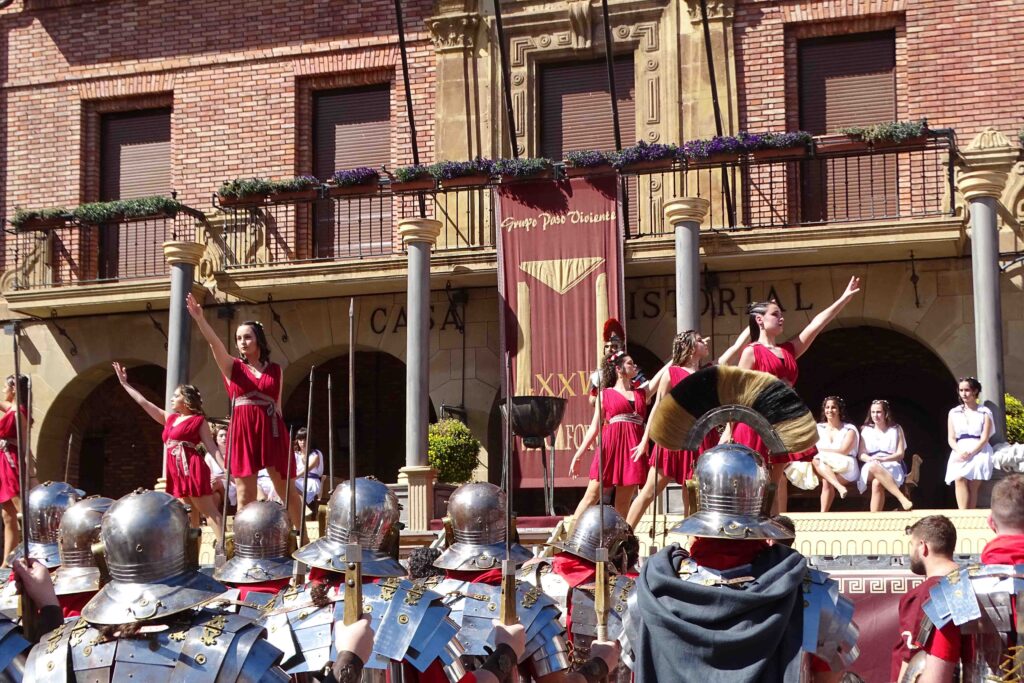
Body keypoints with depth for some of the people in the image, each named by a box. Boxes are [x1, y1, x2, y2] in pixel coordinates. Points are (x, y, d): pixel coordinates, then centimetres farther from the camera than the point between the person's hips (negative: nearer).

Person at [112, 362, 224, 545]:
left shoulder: (198, 420, -2)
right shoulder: (169, 418, 18)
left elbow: (211, 446, -7)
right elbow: (145, 403, 23)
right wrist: (125, 384, 25)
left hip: (192, 468, -7)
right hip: (177, 471, 7)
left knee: (208, 510, -11)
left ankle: (223, 547, -16)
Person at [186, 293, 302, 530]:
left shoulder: (275, 370, 10)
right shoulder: (233, 367, 7)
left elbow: (278, 405, 12)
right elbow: (215, 343, -9)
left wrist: (283, 436, 7)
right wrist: (199, 318, -25)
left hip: (272, 431, 0)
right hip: (243, 432, 0)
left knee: (287, 491, 5)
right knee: (245, 495, 1)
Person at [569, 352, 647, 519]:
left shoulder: (641, 393, 18)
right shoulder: (605, 394, 8)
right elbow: (594, 427, 7)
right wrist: (578, 455, 2)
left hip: (633, 450, 3)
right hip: (610, 447, -3)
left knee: (623, 502, 1)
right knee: (592, 496, -5)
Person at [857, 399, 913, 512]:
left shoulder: (896, 430, 10)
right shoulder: (866, 430, 16)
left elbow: (900, 454, 1)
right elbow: (861, 454, 8)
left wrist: (884, 459, -19)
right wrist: (870, 459, -17)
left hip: (892, 466, -1)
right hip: (870, 469, 1)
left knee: (877, 483, -39)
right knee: (873, 467, -40)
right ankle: (902, 498, -50)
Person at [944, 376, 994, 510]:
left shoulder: (984, 413, 7)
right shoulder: (954, 413, 16)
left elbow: (984, 438, -1)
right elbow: (951, 438, 9)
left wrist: (970, 453, -16)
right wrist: (960, 452, -11)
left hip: (979, 451, -1)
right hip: (960, 452, 1)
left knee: (972, 486, -21)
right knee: (959, 479, -27)